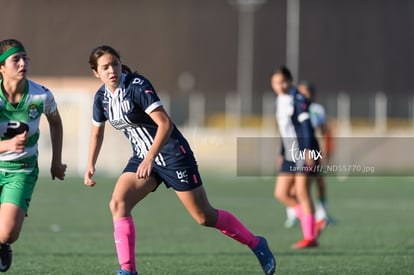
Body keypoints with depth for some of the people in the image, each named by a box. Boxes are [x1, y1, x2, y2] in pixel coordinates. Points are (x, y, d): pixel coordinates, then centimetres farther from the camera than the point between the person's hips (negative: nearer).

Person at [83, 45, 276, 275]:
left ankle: (256, 244, 18)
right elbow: (97, 131, 20)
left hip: (172, 155, -7)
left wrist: (149, 159, -38)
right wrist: (91, 165, 12)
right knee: (118, 203, -15)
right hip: (142, 157, 7)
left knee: (205, 217, -1)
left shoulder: (137, 86, -21)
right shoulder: (102, 97, 1)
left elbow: (165, 123, -29)